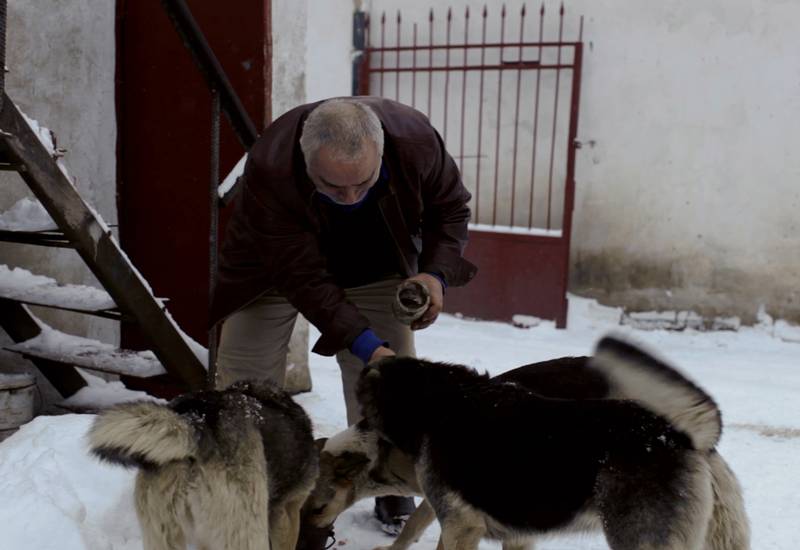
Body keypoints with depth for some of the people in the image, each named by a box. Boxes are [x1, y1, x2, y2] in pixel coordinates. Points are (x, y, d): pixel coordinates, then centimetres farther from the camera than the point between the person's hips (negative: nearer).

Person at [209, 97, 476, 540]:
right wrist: (366, 346, -41)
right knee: (246, 381, -1)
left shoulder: (416, 142, -33)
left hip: (373, 266, 2)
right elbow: (303, 278, -34)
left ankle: (390, 489, 19)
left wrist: (436, 273, -31)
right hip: (280, 264, -1)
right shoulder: (269, 171, -39)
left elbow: (450, 209, -12)